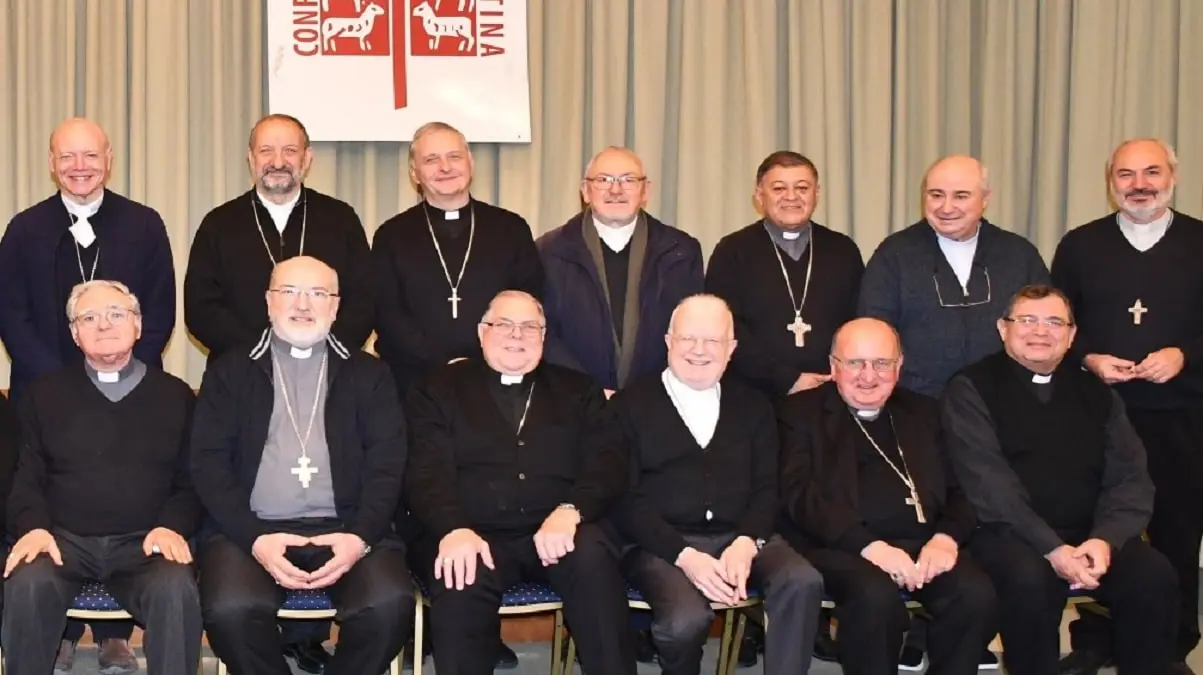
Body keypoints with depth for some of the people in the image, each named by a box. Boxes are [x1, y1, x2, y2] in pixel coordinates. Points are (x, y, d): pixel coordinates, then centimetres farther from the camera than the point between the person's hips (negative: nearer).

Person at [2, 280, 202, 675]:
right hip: (64, 539, 1)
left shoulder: (175, 395, 13)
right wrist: (33, 526, -10)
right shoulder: (44, 394, 15)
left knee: (177, 590, -33)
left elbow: (190, 480, 9)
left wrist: (173, 525, -11)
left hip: (144, 542, 0)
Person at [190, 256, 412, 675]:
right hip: (252, 529, 0)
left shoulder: (369, 374, 15)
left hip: (344, 529, 1)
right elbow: (209, 463, 4)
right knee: (230, 609, -31)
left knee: (389, 604, -29)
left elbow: (387, 465, 7)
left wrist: (361, 536, -11)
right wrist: (255, 538, -12)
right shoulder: (229, 372, 14)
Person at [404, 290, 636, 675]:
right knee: (460, 583, -35)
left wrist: (570, 510, -16)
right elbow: (427, 472, 1)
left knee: (593, 557, -32)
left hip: (555, 533, 2)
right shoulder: (440, 390, 14)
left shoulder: (578, 391, 19)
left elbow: (608, 463, 6)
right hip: (472, 536, -1)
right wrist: (453, 530, -21)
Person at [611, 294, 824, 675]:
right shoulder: (630, 404, 6)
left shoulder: (754, 406, 17)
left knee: (803, 582, -29)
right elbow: (625, 499, -2)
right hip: (662, 544, -3)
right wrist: (684, 555, -15)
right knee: (687, 619, -33)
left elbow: (767, 489, 10)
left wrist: (746, 543, -12)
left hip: (740, 538, 3)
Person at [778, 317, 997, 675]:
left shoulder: (923, 412, 22)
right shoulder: (801, 412, 9)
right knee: (876, 596, -35)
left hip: (922, 544, 4)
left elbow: (958, 489, 16)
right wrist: (869, 545, -18)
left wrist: (947, 537, -7)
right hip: (842, 547, -4)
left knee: (977, 595, -26)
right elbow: (801, 494, -5)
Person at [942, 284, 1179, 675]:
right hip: (1009, 533, -4)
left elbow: (1130, 477, 6)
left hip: (1090, 534, 4)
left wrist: (1104, 539, -14)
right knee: (1030, 579, -34)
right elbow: (988, 484, -11)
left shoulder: (1095, 392, 15)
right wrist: (1051, 548, -21)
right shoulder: (971, 390, 0)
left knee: (1155, 576, -22)